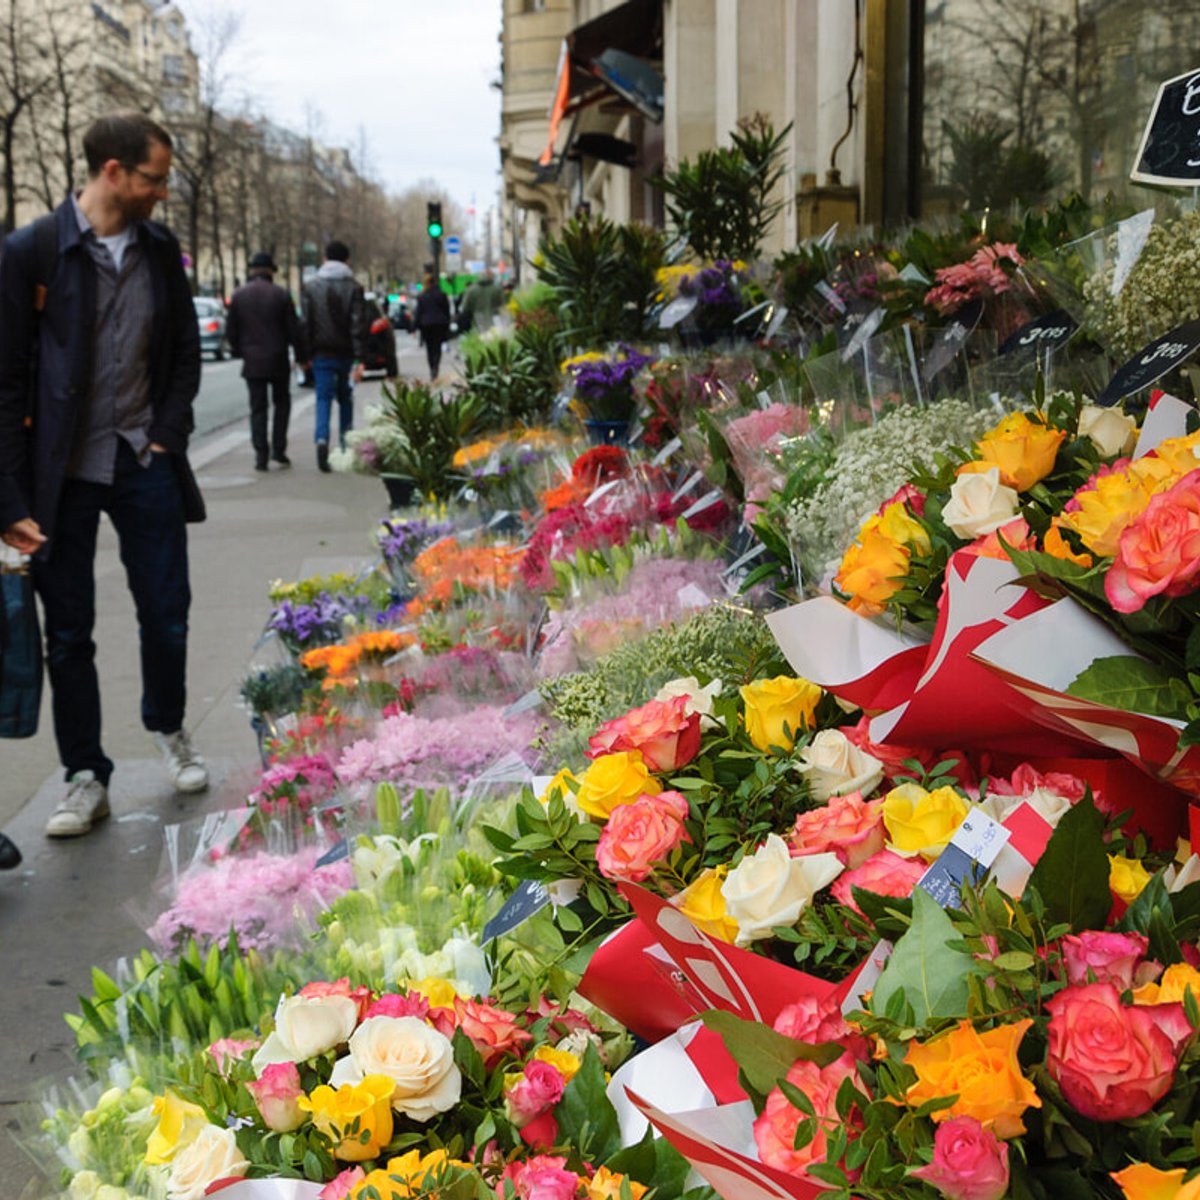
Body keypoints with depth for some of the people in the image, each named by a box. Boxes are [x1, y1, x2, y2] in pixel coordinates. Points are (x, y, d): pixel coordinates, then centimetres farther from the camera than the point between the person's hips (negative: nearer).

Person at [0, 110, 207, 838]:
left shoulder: (161, 250, 4)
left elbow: (185, 353, 15)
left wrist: (168, 436, 1)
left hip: (144, 463, 3)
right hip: (63, 472, -3)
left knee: (167, 614, 9)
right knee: (69, 632, 5)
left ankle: (170, 731, 35)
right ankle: (87, 778, 18)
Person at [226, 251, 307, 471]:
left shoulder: (238, 296, 0)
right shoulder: (280, 294, -6)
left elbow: (231, 331, 4)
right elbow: (294, 329, -4)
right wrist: (302, 356, 6)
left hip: (252, 361, 1)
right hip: (277, 360, -1)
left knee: (257, 408, 5)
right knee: (282, 403, 14)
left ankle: (261, 455, -2)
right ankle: (278, 449, 6)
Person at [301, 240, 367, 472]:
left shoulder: (311, 287, 1)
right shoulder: (353, 288, -4)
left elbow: (305, 323, -1)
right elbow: (358, 325, -10)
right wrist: (359, 359, -13)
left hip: (322, 354, 0)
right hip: (346, 354, 0)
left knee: (323, 399, 0)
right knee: (345, 399, 16)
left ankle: (322, 438, -24)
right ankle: (346, 444, 20)